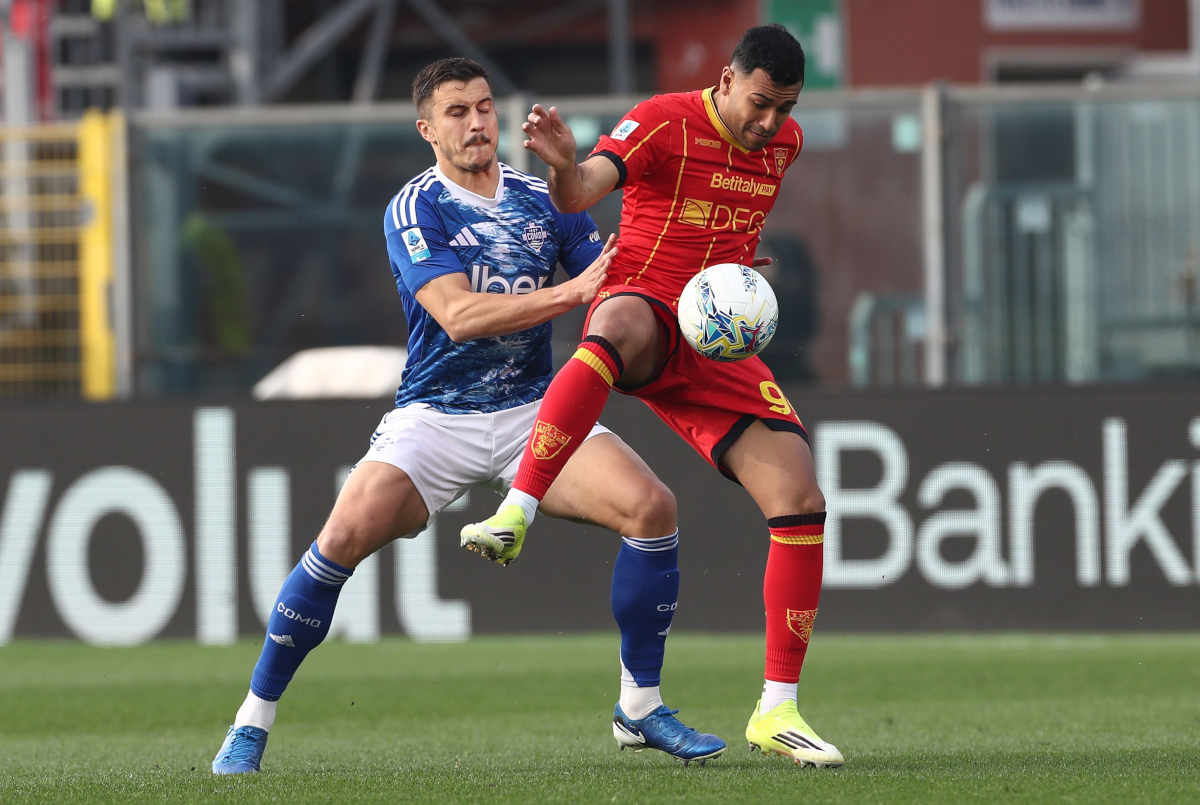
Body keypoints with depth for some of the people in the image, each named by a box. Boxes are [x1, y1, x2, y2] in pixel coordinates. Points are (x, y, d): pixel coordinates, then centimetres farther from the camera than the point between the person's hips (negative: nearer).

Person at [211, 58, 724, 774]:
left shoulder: (545, 199, 7)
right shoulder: (414, 210, -7)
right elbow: (458, 314, -21)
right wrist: (569, 293, -29)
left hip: (534, 411, 3)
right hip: (435, 415, -3)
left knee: (651, 506, -18)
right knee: (348, 533, -24)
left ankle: (641, 708, -3)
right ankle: (253, 722, -8)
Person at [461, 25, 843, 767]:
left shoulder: (785, 143, 12)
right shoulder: (665, 122, -8)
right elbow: (580, 195, -25)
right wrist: (566, 167, -45)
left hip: (719, 344, 6)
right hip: (646, 309, -6)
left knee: (801, 500, -8)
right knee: (619, 324, -44)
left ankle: (778, 712, 1)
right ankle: (515, 515, -50)